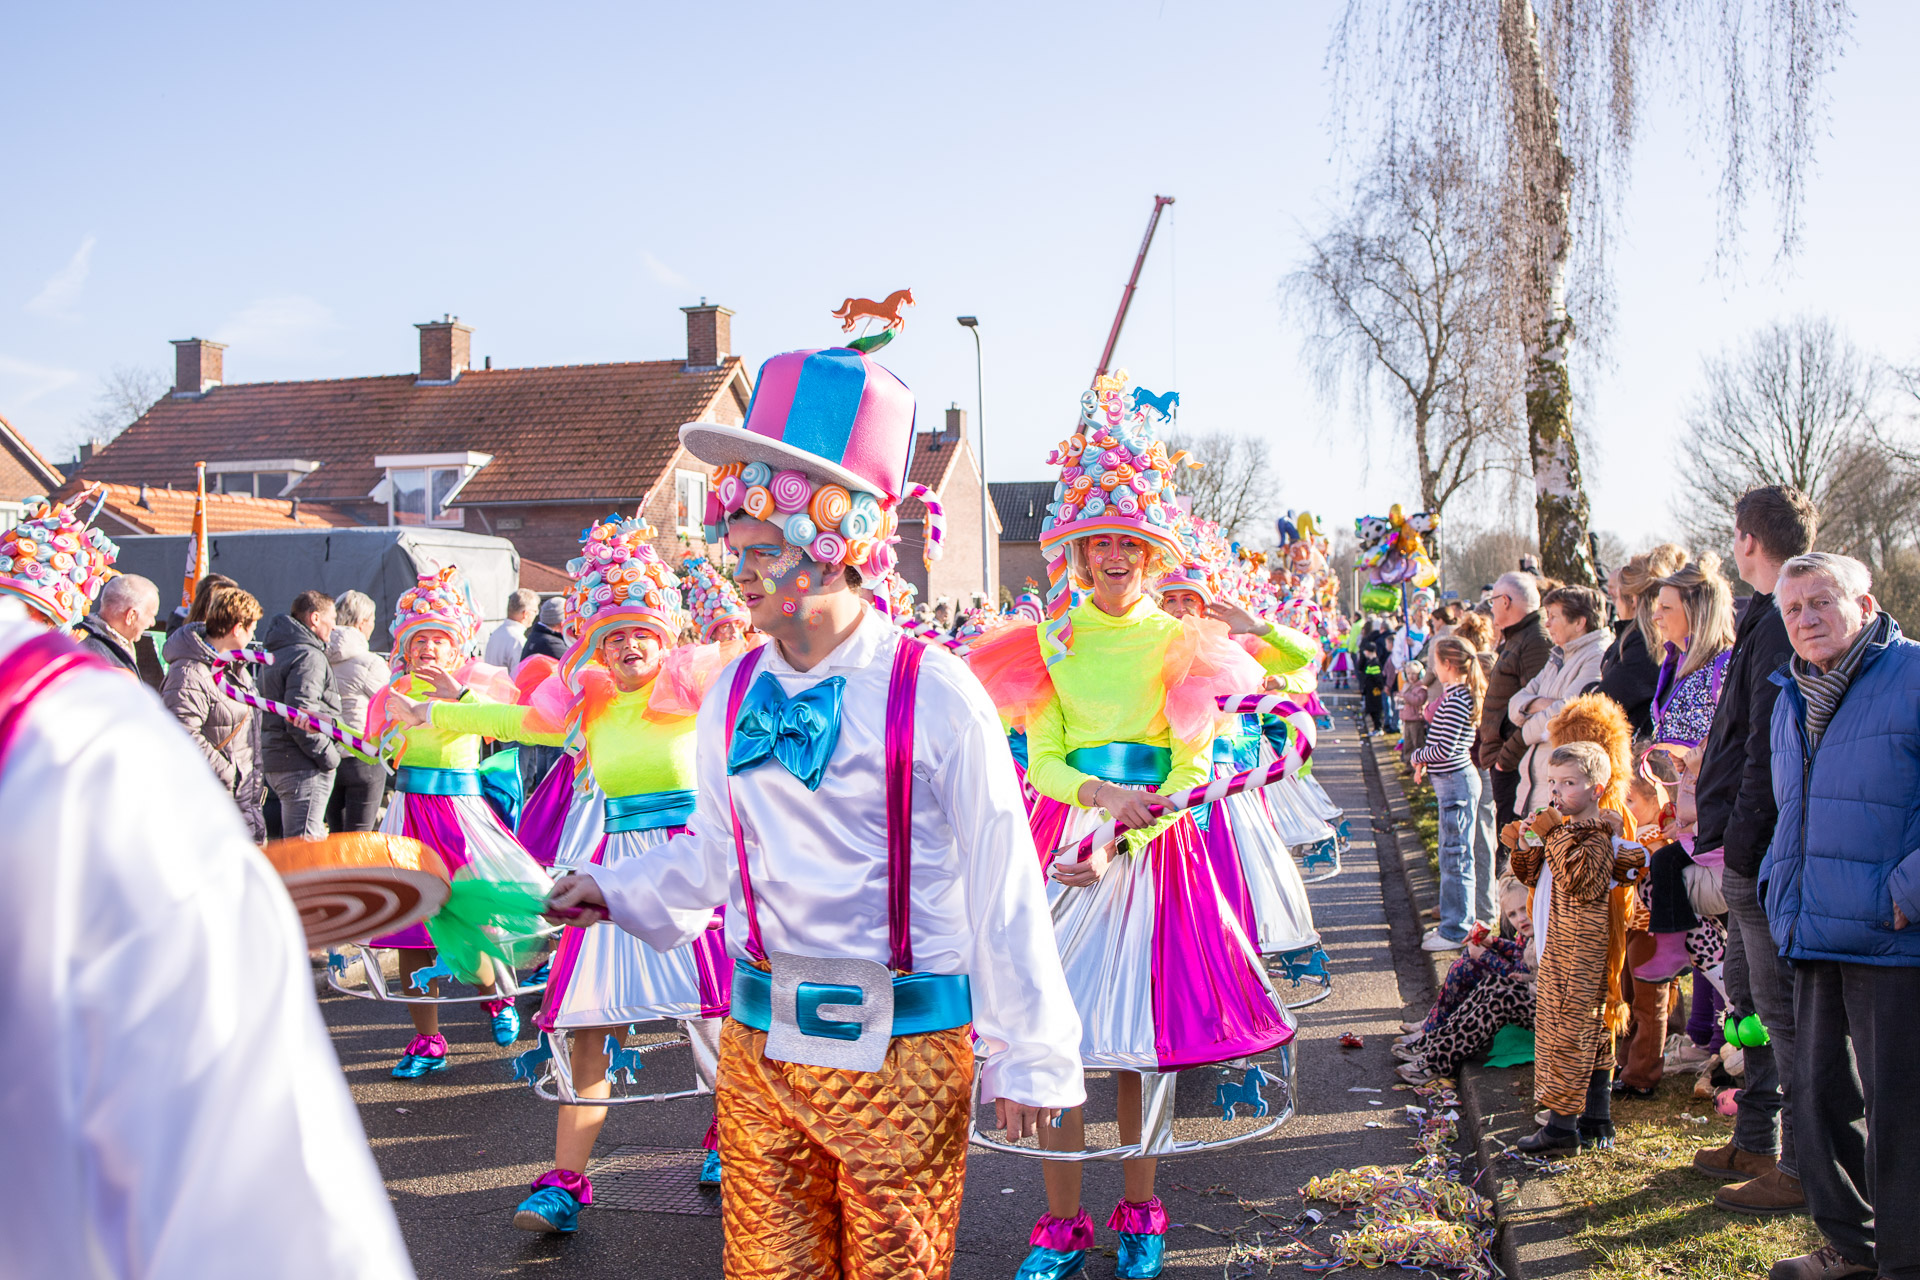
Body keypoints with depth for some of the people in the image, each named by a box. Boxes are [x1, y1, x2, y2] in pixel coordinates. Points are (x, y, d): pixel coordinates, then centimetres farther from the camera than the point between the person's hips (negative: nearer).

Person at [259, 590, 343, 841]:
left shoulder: (277, 653, 18)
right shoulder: (308, 656, -14)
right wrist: (329, 756, -14)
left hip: (277, 762, 10)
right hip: (304, 768, -10)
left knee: (296, 841, 17)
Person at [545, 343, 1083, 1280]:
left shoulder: (933, 694, -14)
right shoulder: (735, 695, 3)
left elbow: (1001, 880, -11)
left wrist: (1026, 1055, -8)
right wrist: (622, 894, 0)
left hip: (901, 1056, -5)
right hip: (759, 1043, 5)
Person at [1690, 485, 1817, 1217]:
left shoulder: (1780, 625, -17)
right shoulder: (1770, 618, 14)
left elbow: (1769, 750, -22)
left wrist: (1742, 846, -20)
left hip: (1764, 852, -10)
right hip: (1757, 852, 10)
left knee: (1780, 1009, -4)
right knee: (1749, 996, 18)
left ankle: (1802, 1171, 3)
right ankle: (1756, 1143, 29)